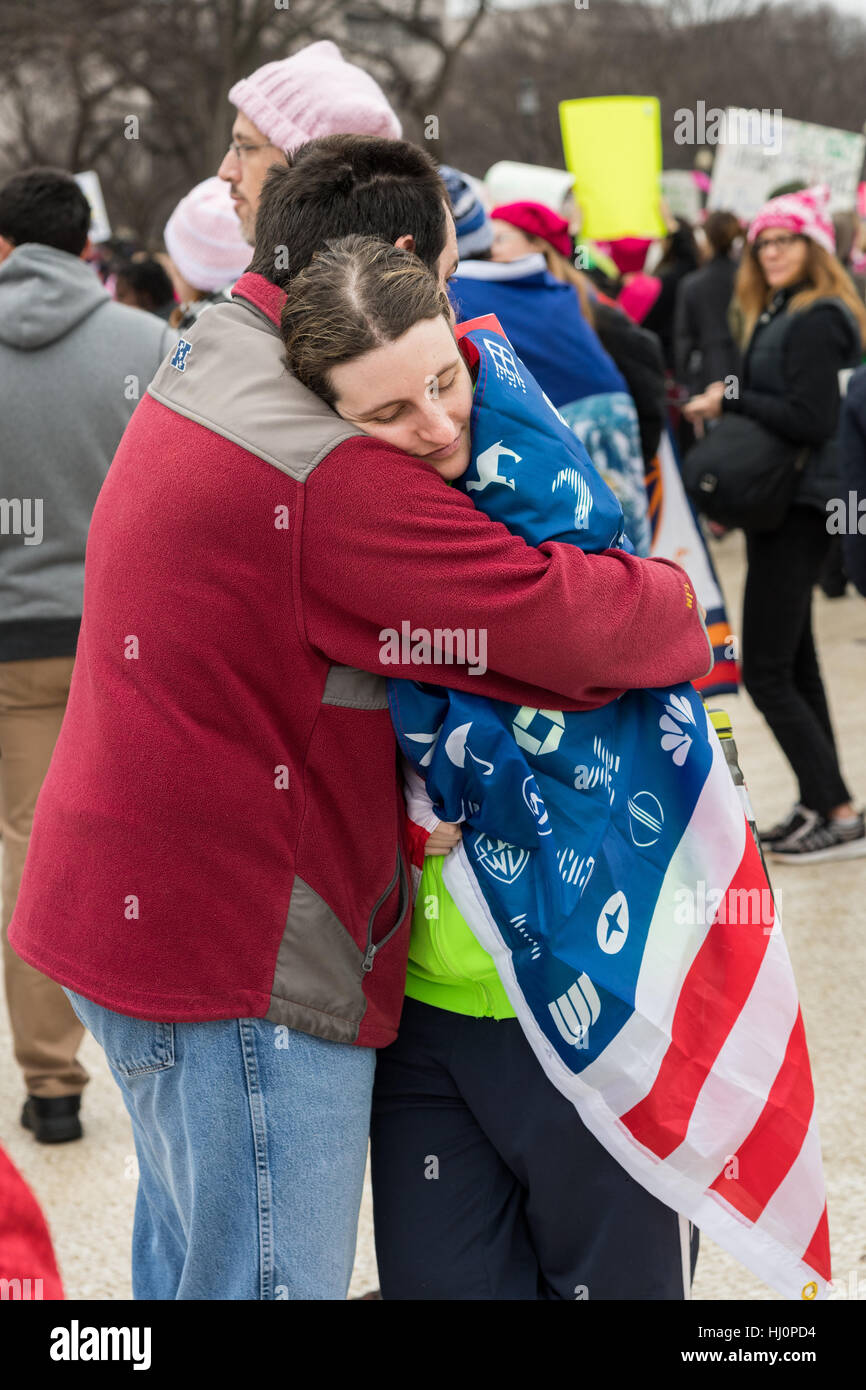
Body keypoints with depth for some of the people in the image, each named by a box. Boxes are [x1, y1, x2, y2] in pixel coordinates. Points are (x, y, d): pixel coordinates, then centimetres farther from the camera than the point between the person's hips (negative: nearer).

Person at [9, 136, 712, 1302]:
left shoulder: (200, 377, 9)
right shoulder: (325, 467, -24)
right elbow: (564, 624, -24)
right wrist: (678, 602, -5)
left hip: (142, 902, 10)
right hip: (240, 949, -10)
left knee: (190, 1259, 23)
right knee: (270, 1278, 0)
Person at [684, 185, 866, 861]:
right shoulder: (779, 315, 16)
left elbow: (810, 420, -22)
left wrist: (732, 399, -15)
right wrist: (725, 405, -1)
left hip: (797, 509, -11)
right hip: (782, 504, 11)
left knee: (766, 671, -10)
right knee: (795, 661, 15)